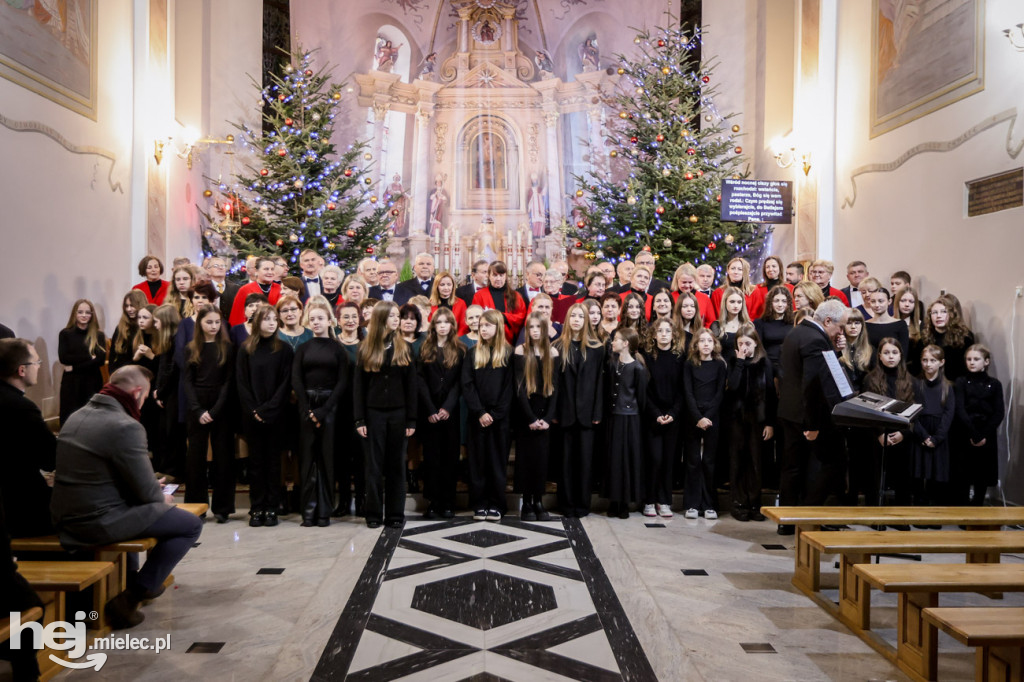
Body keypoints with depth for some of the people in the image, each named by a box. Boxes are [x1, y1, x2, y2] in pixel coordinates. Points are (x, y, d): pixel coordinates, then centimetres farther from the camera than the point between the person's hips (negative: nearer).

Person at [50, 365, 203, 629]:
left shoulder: (76, 416, 7)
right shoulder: (126, 426, -21)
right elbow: (146, 491, -19)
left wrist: (152, 489, 18)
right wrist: (162, 498, 5)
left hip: (64, 518, 10)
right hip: (99, 523, -9)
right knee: (191, 524, -1)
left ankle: (128, 578, 41)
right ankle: (133, 596, 1)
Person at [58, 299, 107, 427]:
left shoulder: (99, 335, 4)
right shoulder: (65, 334, 4)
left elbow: (101, 359, -8)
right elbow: (63, 358, -8)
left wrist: (74, 367, -12)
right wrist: (89, 357, -11)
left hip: (92, 382, 0)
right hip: (71, 383, 0)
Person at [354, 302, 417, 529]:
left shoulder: (404, 348, 4)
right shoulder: (366, 349, 3)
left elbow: (411, 385, 2)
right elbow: (358, 386, 2)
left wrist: (411, 420, -4)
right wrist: (359, 419, -5)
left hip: (398, 414, 0)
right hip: (373, 413, 0)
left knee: (396, 465, 6)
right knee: (374, 465, 4)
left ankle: (395, 514, 13)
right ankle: (373, 513, 13)